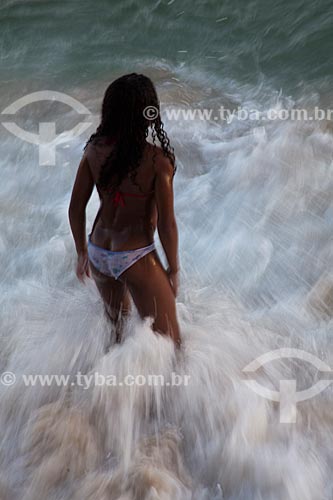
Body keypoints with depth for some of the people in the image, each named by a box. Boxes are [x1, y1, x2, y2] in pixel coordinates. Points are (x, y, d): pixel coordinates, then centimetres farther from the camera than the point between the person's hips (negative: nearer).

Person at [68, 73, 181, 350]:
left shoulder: (94, 149, -5)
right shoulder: (157, 160, -20)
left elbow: (76, 209, 2)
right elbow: (166, 224, -16)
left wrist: (83, 253, 16)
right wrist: (174, 269, -1)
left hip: (98, 252, 7)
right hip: (136, 259, -6)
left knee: (117, 322, 33)